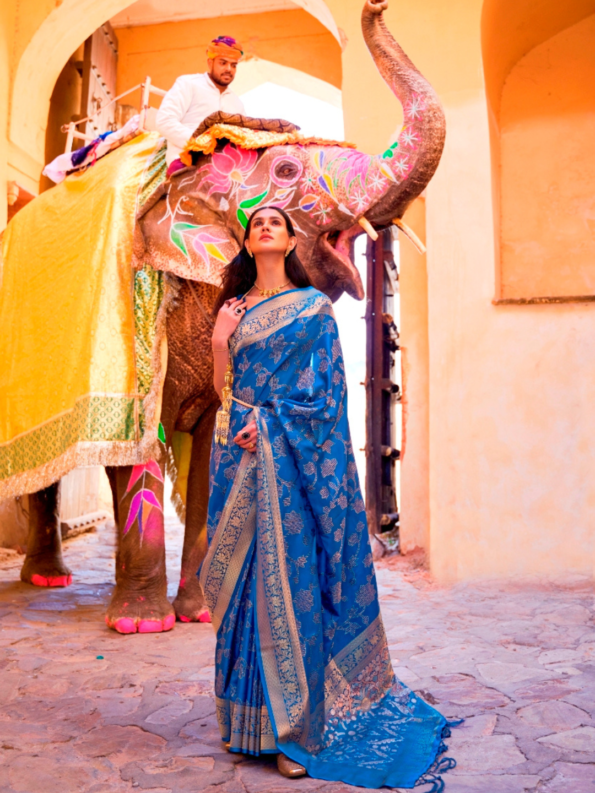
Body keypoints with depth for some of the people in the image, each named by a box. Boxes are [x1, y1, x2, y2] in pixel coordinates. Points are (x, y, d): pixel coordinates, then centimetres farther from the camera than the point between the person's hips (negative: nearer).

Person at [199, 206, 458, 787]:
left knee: (290, 578, -6)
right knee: (246, 581, 5)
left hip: (290, 455, -4)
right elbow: (224, 388, 15)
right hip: (240, 456, 4)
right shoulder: (233, 308, 16)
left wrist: (270, 421, -12)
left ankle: (296, 725, 4)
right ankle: (247, 716, 17)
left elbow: (325, 384, -3)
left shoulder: (312, 305, 6)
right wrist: (218, 340, -2)